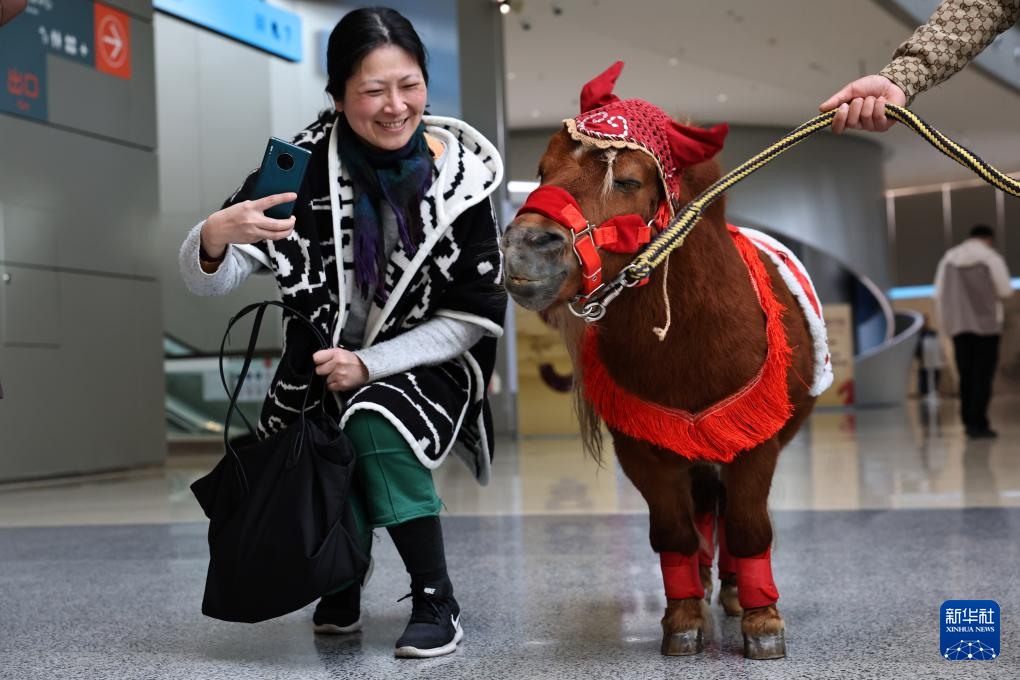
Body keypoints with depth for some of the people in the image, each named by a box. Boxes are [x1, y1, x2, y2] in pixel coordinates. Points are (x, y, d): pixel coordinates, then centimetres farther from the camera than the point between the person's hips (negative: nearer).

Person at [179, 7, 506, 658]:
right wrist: (214, 235, -41)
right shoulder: (303, 166, -15)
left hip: (428, 361, -2)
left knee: (377, 427, -30)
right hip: (323, 361, 2)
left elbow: (474, 317, -10)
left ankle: (437, 602, -14)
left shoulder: (461, 173, -15)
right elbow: (210, 281, -17)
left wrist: (370, 364, -21)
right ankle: (342, 587, 18)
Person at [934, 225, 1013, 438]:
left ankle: (969, 421, 9)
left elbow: (938, 294, 8)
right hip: (986, 324, -4)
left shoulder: (949, 257, 10)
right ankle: (978, 424, -9)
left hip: (958, 325, 4)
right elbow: (1006, 290, -4)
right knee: (983, 375, -4)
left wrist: (944, 322, 13)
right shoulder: (992, 257, -3)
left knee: (966, 374, 9)